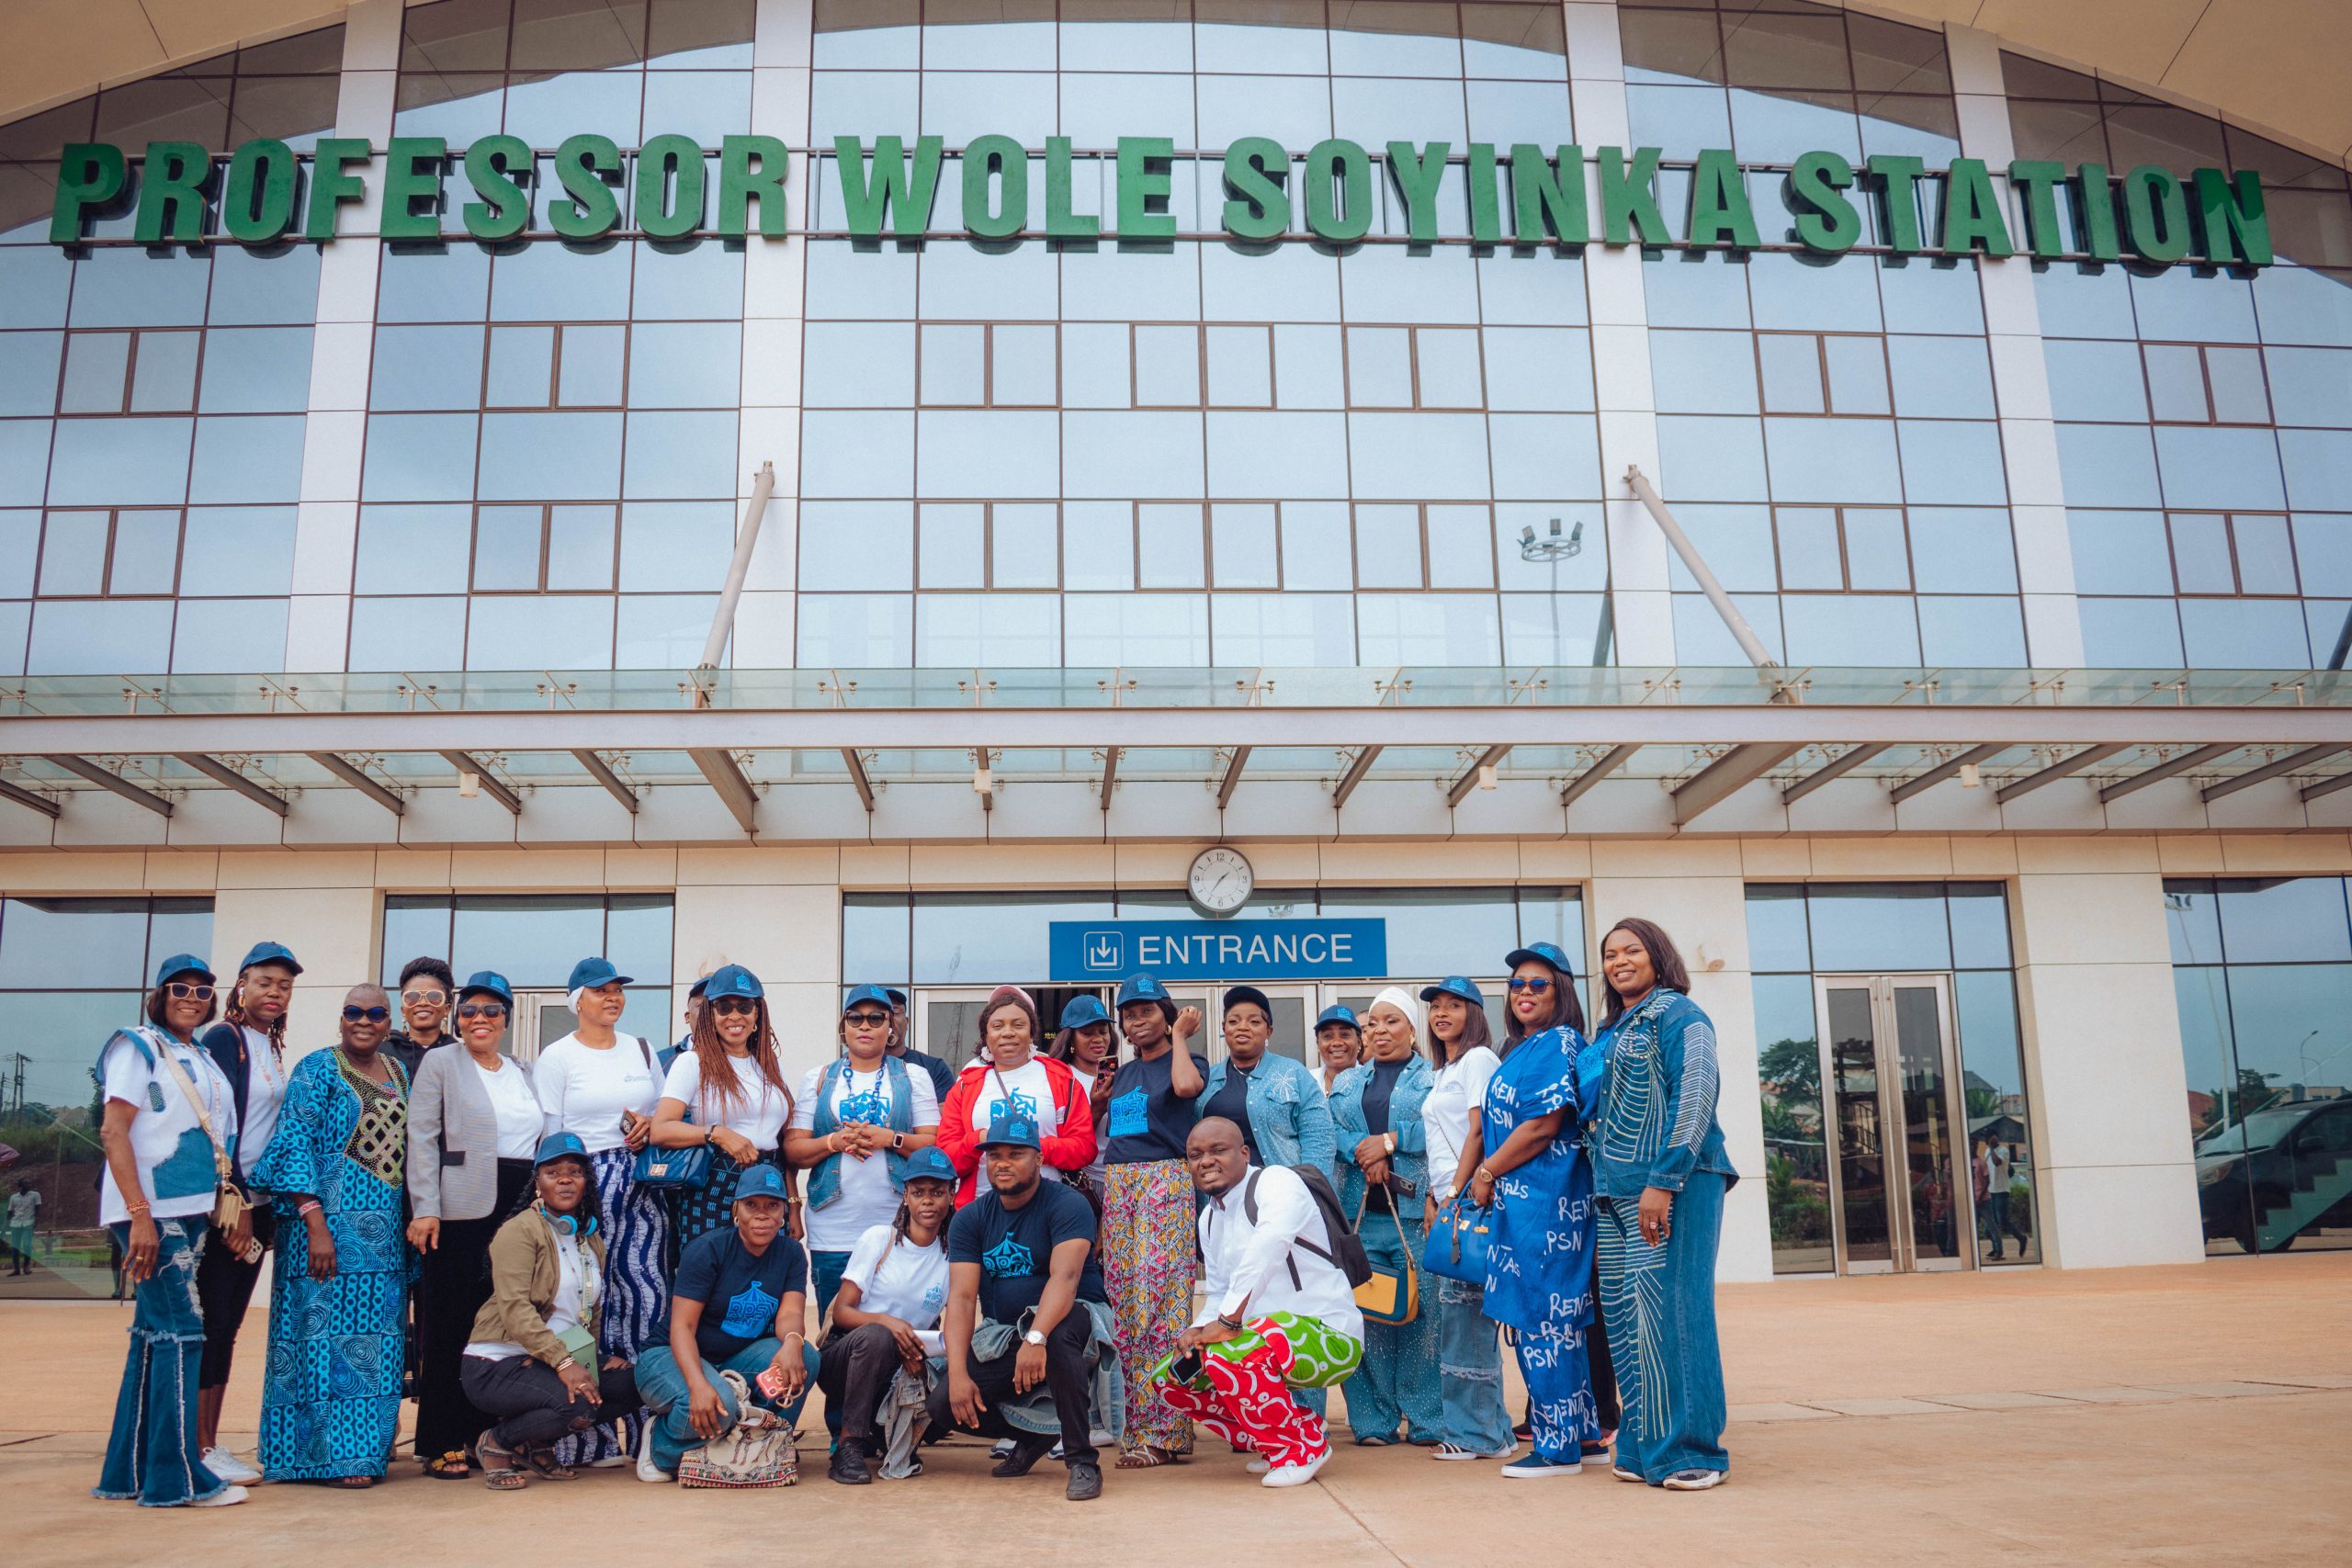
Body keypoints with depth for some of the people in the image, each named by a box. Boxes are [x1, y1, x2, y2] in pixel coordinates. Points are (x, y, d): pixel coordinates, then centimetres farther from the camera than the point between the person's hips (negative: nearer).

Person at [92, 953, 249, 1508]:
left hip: (191, 1211, 7)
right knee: (182, 1331, -9)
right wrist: (140, 1214, -19)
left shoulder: (202, 1060, 17)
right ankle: (177, 1475, -5)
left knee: (154, 1334, 10)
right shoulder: (138, 1046, -4)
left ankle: (128, 1470, 17)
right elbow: (113, 1131, -12)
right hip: (150, 1210, -7)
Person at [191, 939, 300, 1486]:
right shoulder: (223, 1039, -8)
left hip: (257, 1200, 8)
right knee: (211, 1320, -4)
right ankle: (200, 1449, 1)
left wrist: (271, 1209, 13)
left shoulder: (273, 1048, 15)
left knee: (228, 1325, 10)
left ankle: (211, 1443, 15)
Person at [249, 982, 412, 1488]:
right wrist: (315, 1223, -19)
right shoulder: (318, 1069, -4)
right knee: (329, 1332, -5)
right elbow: (295, 1146, -11)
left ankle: (369, 1444, 15)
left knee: (375, 1341, 8)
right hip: (333, 1225, -6)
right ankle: (331, 1453, 1)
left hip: (386, 1233, 6)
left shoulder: (398, 1074, 14)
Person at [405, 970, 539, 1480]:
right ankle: (442, 1444, 5)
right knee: (451, 1324, -3)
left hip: (519, 1209, 5)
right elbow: (422, 1139, -3)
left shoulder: (524, 1073, 19)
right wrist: (425, 1209, -12)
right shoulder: (440, 1064, 4)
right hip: (461, 1210, -5)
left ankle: (491, 1434, 12)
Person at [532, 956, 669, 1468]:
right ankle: (590, 1436, 1)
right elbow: (548, 1135, 0)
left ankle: (648, 1421, 3)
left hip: (643, 1182, 4)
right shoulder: (556, 1057, 2)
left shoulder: (642, 1050, 16)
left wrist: (651, 1126, -1)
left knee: (649, 1292, -3)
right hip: (585, 1183, -4)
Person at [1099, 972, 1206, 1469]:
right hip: (1117, 1184, 7)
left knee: (1160, 1296, -13)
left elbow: (1186, 1086, -21)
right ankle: (1141, 1423, 8)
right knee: (1124, 1301, 2)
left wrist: (1178, 1035, -6)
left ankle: (1162, 1431, -11)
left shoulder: (1184, 1062, 3)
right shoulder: (1121, 1074, 20)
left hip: (1166, 1181, -7)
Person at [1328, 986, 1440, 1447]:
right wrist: (1362, 1150, -11)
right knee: (1366, 1313, 1)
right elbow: (1329, 1128, 7)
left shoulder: (1433, 1077, 10)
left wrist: (1390, 1140, -12)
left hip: (1415, 1212, -3)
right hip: (1360, 1213, 3)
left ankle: (1427, 1420, 2)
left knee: (1423, 1313, -6)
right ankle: (1373, 1421, 8)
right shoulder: (1347, 1082, 22)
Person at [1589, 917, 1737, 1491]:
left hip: (1672, 1184, -8)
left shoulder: (1677, 1014, -4)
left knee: (1668, 1310, -7)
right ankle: (1642, 1447, 14)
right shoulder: (1611, 1031, 20)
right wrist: (1604, 1185, 15)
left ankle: (1690, 1451, 0)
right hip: (1616, 1191, 8)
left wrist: (1664, 1180, -20)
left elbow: (1693, 1099, -13)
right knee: (1624, 1319, 7)